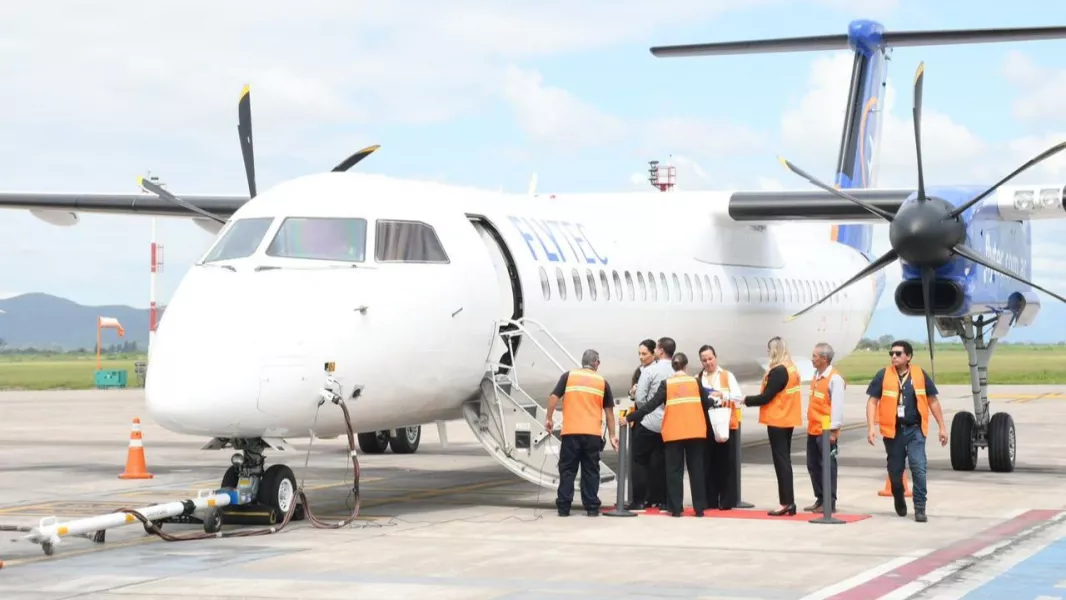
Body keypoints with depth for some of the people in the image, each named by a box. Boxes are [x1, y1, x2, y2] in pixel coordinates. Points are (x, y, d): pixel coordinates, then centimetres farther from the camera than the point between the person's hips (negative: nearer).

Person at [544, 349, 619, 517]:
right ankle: (592, 507, 5)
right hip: (593, 433, 1)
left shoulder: (569, 376, 6)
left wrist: (548, 418, 7)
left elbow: (554, 397, -3)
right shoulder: (602, 382, 9)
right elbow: (608, 411, 10)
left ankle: (564, 506, 2)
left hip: (571, 431, -1)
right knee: (590, 471, 7)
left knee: (567, 469, 5)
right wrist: (612, 435, 15)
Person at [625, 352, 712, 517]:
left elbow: (651, 404, -7)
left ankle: (676, 508, 2)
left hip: (674, 433, -1)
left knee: (674, 470, 5)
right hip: (695, 432, 1)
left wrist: (630, 417, -2)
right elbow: (706, 404, 5)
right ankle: (699, 508, 6)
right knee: (696, 469, 8)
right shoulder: (695, 382, 2)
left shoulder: (667, 384, -2)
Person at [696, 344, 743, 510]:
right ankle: (709, 501, 7)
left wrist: (723, 395, -21)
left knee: (726, 463, -2)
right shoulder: (697, 379, 11)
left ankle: (726, 501, 1)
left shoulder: (727, 376, 6)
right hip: (704, 425, 2)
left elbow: (739, 397, -5)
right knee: (707, 464, 2)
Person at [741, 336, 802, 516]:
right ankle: (789, 503, 12)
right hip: (787, 420, 9)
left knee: (781, 461, -6)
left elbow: (766, 397, -18)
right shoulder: (792, 370, 10)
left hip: (777, 421, -9)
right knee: (785, 461, 11)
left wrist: (746, 400, -6)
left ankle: (786, 503, -7)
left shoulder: (778, 371, -17)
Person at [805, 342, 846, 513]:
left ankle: (830, 503, 2)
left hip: (826, 431, -9)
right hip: (813, 429, 9)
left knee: (827, 466, -3)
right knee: (813, 466, 12)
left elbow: (837, 405, -17)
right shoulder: (817, 375, 13)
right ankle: (820, 500, 21)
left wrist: (834, 429, -19)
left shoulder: (834, 378, -14)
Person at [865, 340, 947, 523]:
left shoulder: (920, 375, 1)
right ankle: (899, 501, 38)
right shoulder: (883, 376, -1)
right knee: (895, 470, 12)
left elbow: (933, 401, 9)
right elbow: (872, 402, 0)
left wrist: (942, 427, 8)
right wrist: (871, 427, -11)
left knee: (918, 468, -12)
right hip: (892, 430, 1)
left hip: (914, 430, -1)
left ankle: (920, 508, -5)